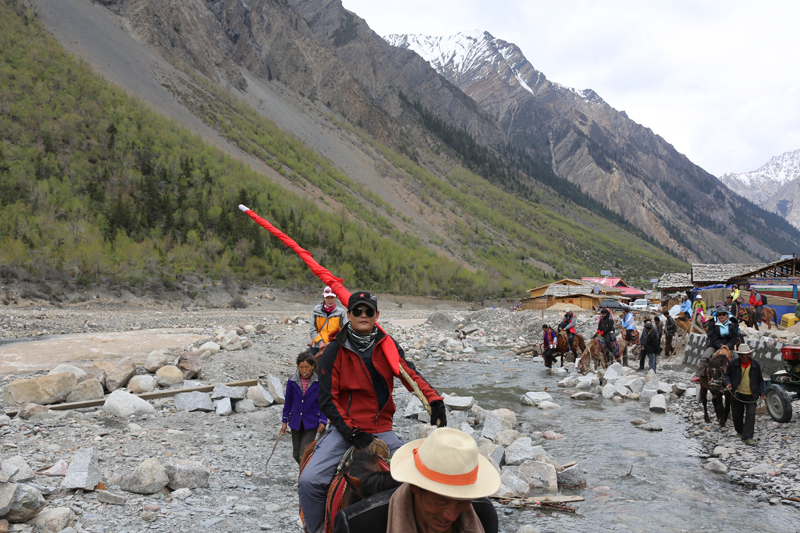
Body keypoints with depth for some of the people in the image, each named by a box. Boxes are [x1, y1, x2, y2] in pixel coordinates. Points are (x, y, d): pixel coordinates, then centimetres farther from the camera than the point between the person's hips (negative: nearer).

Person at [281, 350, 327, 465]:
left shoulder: (319, 382, -10)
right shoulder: (292, 382, -3)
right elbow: (288, 402, 7)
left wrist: (322, 421, -9)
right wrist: (285, 422, 7)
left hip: (311, 423, -3)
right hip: (296, 422, 3)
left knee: (304, 454, -12)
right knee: (296, 455, 13)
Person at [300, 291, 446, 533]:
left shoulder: (388, 345, 2)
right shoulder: (334, 351, -5)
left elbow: (410, 375, -5)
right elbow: (328, 400, -5)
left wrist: (434, 400, -24)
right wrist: (352, 432, -15)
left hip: (381, 430, 2)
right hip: (344, 429, -2)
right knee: (309, 481, -18)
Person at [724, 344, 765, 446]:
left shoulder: (755, 364, 2)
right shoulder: (733, 363, -2)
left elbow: (760, 380, 11)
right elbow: (727, 375, 10)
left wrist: (762, 391, 1)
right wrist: (728, 383, -10)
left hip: (751, 396, 0)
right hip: (737, 394, 0)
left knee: (750, 416, -6)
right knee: (736, 415, 11)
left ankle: (747, 437, -4)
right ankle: (740, 431, 34)